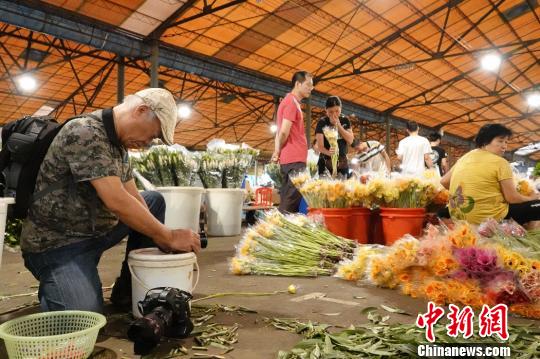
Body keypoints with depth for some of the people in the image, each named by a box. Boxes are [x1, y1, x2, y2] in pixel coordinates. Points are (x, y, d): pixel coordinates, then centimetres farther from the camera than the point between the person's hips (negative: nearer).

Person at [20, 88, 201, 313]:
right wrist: (169, 237, -22)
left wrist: (165, 240, -9)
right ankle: (54, 285, 10)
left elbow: (133, 197, 2)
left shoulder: (119, 143, 4)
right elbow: (117, 202, -30)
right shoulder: (85, 133, -24)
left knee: (154, 201, 10)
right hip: (57, 243, -9)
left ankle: (128, 291, 12)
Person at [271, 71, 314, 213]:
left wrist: (277, 151, 12)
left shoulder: (290, 102, 22)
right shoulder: (291, 102, -10)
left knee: (288, 200, 11)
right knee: (292, 200, -10)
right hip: (295, 159, -10)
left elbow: (280, 132, 20)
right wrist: (278, 152, -3)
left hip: (290, 159, 10)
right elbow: (284, 132, -18)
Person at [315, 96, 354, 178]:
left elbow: (350, 140, -3)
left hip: (343, 162, 4)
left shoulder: (345, 120, 6)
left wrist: (338, 125, -12)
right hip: (326, 162, -3)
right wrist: (328, 152, -34)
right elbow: (320, 146, -13)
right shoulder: (322, 123, -6)